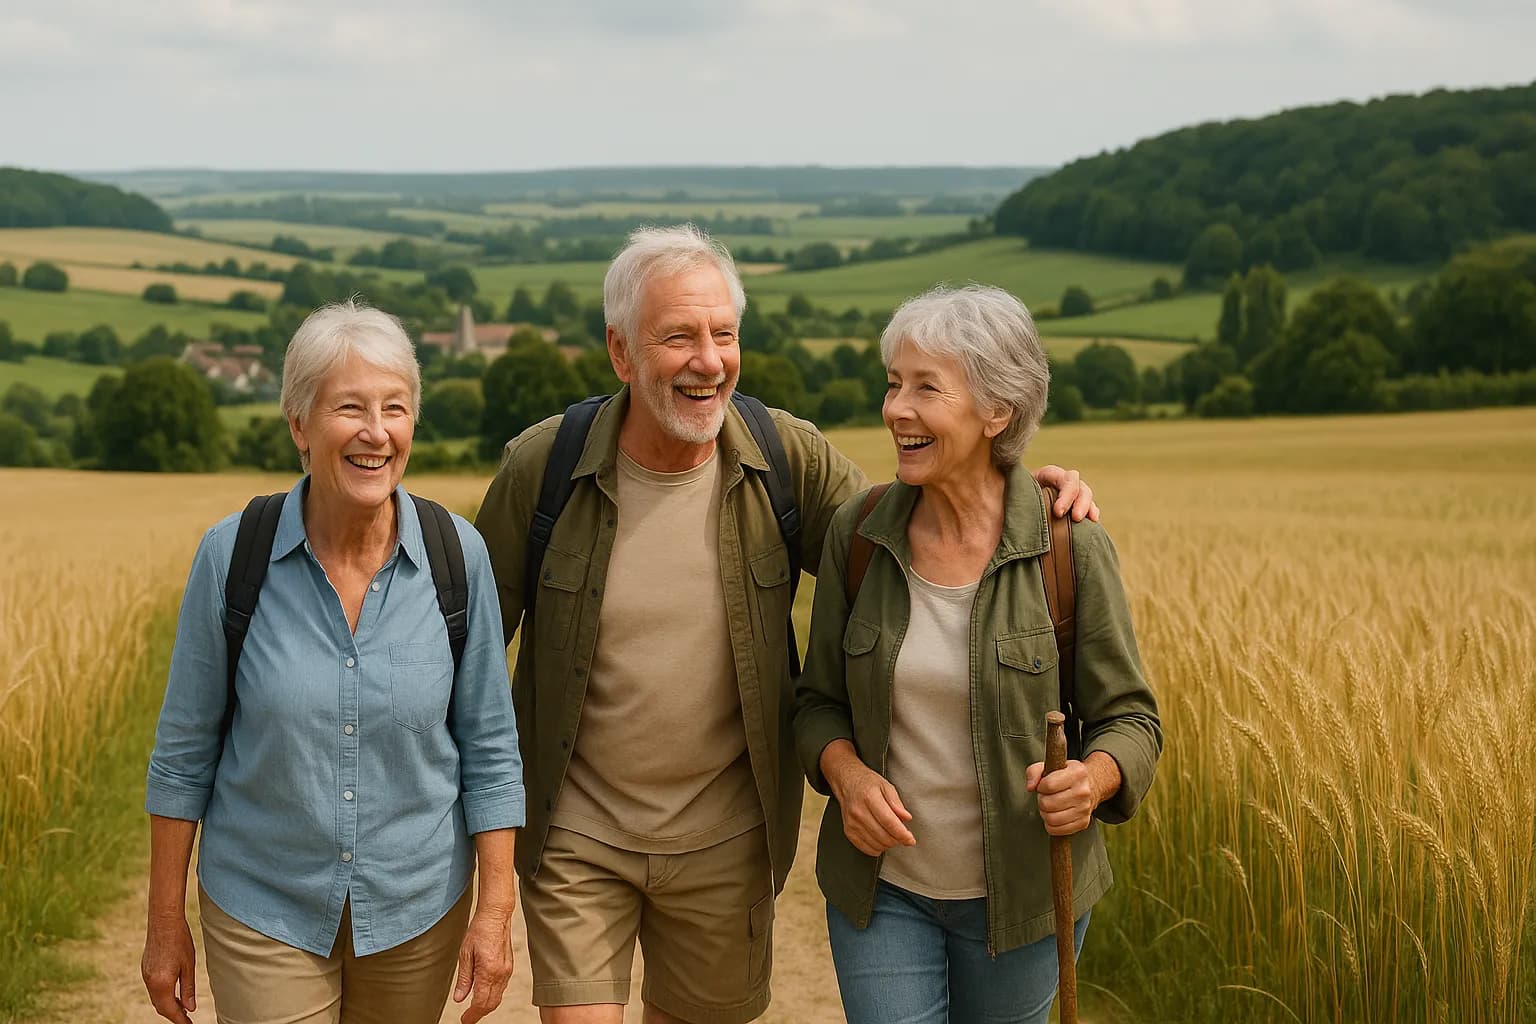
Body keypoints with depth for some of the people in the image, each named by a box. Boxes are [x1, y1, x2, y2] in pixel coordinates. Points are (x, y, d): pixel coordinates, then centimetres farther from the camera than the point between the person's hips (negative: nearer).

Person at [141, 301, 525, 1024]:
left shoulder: (457, 555, -9)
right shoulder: (231, 555, -11)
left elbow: (490, 747, -2)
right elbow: (185, 750, -3)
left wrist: (495, 909, -5)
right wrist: (166, 922, 0)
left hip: (418, 904, 1)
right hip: (263, 911, -1)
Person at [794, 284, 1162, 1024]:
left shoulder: (1071, 549, -14)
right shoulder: (858, 535, -7)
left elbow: (1128, 720, -8)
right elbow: (822, 702, 3)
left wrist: (1091, 779, -29)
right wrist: (845, 773, -18)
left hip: (1019, 889, -1)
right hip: (882, 882, 1)